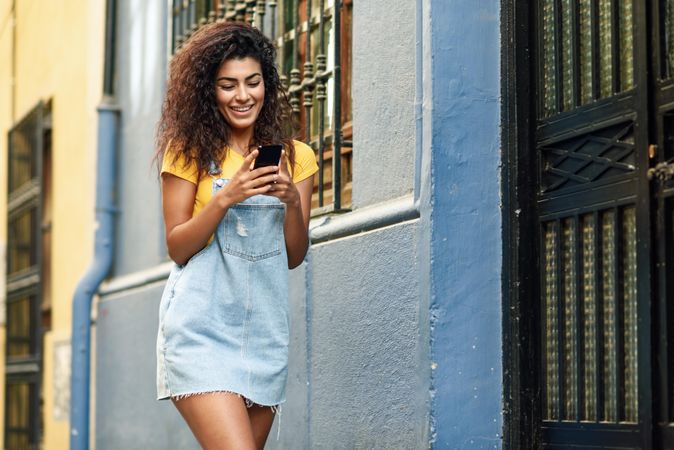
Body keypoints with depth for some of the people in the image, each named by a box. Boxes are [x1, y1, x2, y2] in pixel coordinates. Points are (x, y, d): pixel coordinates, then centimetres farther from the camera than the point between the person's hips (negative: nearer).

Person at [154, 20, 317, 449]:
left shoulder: (296, 157, 10)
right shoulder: (190, 152, 1)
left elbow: (294, 256, 8)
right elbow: (178, 248, -3)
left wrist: (293, 201, -10)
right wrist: (226, 197, -17)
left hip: (265, 330, 4)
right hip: (202, 328, -4)